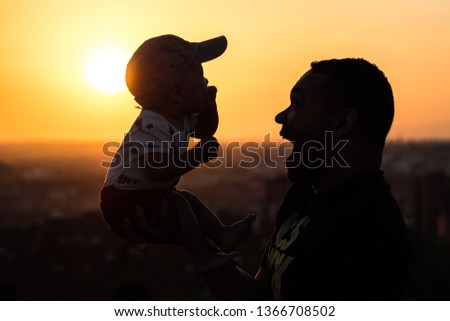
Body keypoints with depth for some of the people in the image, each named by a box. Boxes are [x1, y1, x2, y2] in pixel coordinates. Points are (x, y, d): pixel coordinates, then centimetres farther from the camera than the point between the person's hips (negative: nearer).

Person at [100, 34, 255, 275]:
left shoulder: (181, 118, 3)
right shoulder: (152, 126, -30)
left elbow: (205, 130, 20)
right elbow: (158, 170, -39)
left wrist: (208, 105, 3)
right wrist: (197, 156, -37)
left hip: (149, 196, 11)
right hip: (127, 202, -11)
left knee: (189, 201, 16)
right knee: (179, 205, -20)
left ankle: (221, 234, 21)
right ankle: (203, 258, -16)